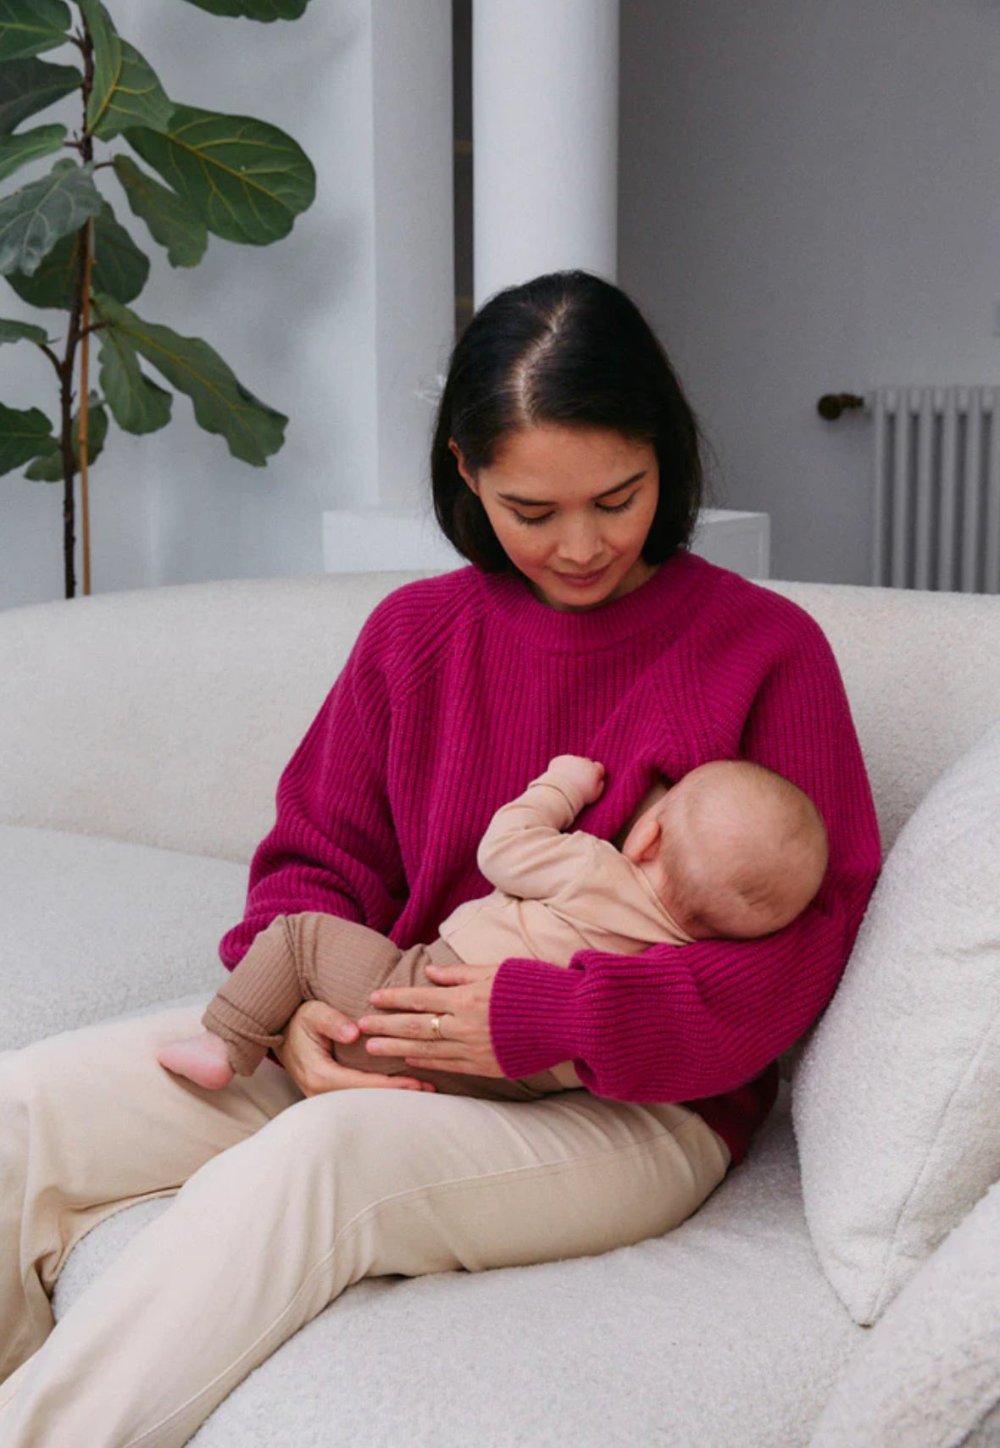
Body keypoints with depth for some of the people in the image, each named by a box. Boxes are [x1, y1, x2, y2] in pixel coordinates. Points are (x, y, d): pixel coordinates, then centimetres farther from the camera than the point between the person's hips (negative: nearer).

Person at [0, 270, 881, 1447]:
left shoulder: (766, 648, -4)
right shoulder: (414, 632, 9)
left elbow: (799, 944, -9)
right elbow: (320, 856, 13)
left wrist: (548, 1018, -20)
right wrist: (300, 1004, -10)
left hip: (636, 1113, -4)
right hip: (385, 1039, 5)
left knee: (326, 1151, -36)